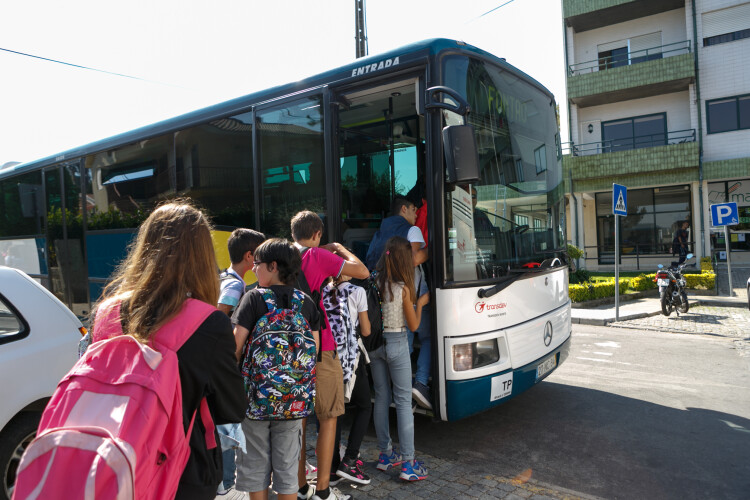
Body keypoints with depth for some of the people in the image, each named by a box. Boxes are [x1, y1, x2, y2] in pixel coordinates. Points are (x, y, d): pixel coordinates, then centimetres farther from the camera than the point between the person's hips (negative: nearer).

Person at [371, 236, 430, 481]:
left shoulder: (375, 283, -2)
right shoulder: (404, 289, -15)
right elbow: (413, 325, -7)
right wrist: (420, 303, 9)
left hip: (375, 342, 5)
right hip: (397, 343, -5)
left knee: (381, 398, 15)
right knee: (403, 401, 2)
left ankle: (385, 454, 27)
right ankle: (408, 463, 6)